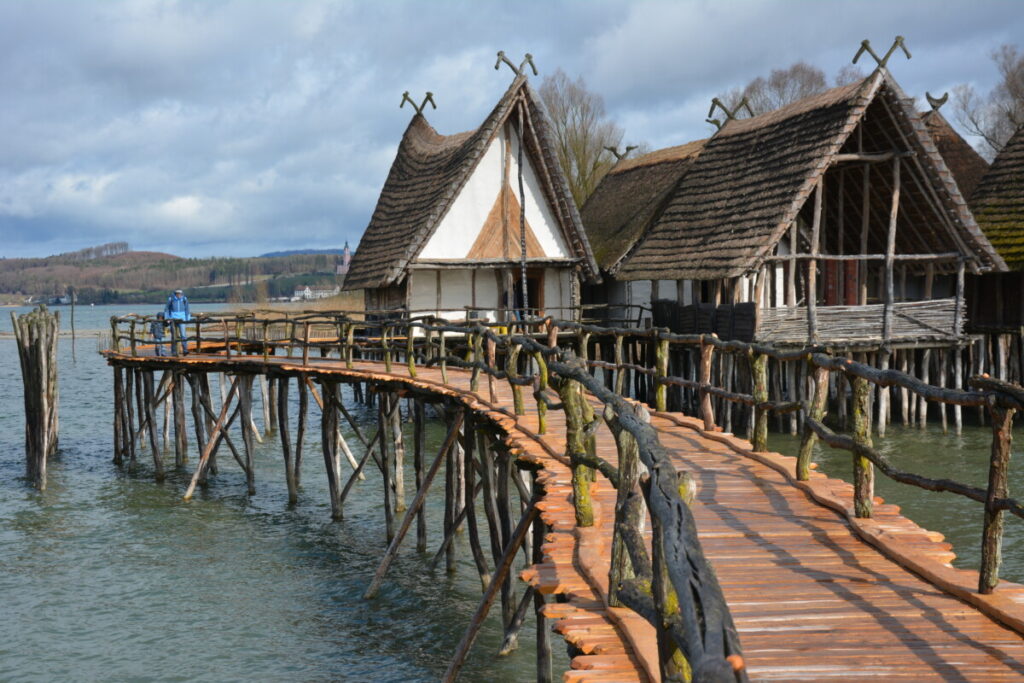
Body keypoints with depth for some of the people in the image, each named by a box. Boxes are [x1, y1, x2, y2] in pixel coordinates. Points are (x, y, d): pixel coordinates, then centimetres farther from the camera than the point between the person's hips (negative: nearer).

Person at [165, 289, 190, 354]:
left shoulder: (184, 299, -3)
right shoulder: (171, 299, -6)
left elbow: (186, 309, 10)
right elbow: (166, 309, 4)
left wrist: (187, 319, 13)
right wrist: (167, 318, 0)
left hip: (181, 319, 0)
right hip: (173, 319, 0)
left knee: (182, 334, -12)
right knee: (174, 335, 4)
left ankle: (185, 350, -17)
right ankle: (174, 351, 12)